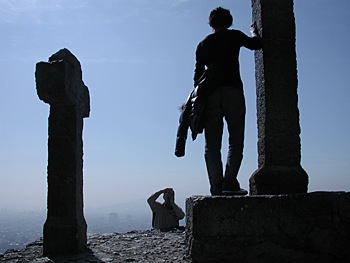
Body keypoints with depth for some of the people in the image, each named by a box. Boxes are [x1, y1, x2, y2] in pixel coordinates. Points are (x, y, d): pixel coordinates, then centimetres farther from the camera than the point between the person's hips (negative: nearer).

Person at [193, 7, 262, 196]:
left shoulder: (203, 44, 18)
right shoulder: (234, 36, 10)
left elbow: (198, 73, 13)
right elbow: (256, 44, 18)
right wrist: (254, 32, 38)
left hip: (210, 94, 3)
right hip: (233, 91, -2)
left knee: (212, 144, 1)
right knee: (236, 141, 1)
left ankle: (216, 188, -4)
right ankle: (229, 183, -14)